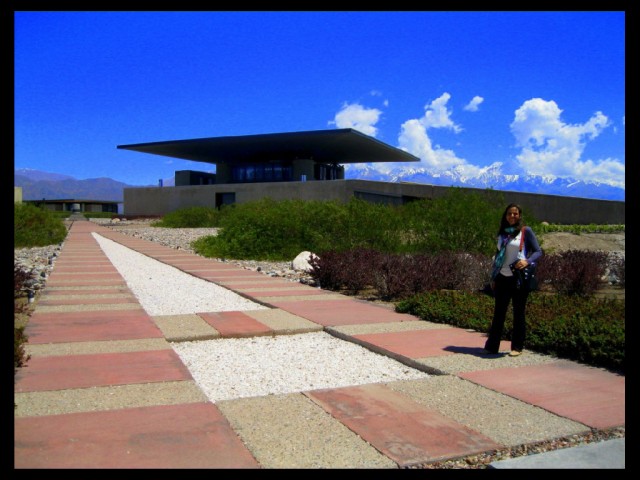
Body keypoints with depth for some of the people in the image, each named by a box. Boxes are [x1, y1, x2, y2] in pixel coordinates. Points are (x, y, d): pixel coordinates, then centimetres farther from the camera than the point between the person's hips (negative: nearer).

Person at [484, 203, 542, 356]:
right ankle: (492, 345, 11)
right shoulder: (501, 233, 13)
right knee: (498, 312, 5)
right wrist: (493, 277, 14)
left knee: (518, 313, 4)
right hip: (502, 278, 4)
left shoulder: (526, 231, 0)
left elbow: (538, 251, -2)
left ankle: (517, 347, 13)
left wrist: (527, 261, -22)